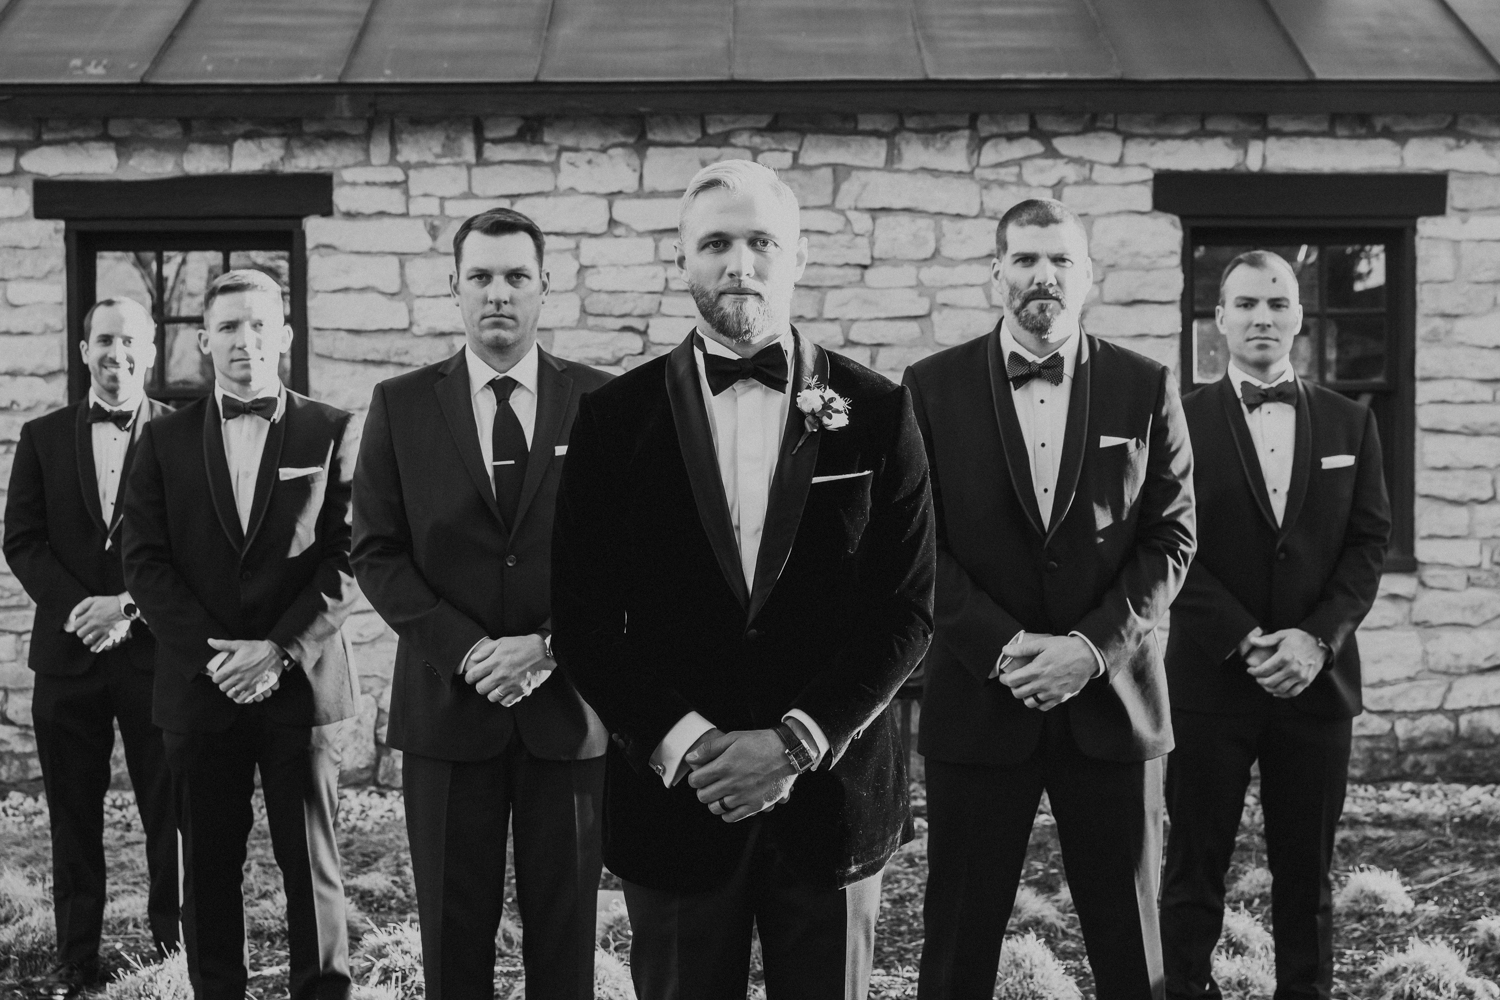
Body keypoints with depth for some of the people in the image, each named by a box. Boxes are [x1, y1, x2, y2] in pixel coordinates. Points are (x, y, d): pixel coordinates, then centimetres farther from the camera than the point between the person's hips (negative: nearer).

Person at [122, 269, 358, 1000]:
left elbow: (348, 557, -3)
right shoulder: (166, 440, 8)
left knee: (311, 864, 2)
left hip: (300, 684, -2)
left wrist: (281, 650, -12)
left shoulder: (333, 434, 3)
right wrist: (213, 651, -9)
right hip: (199, 686, 2)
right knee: (208, 866, 8)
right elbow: (145, 561, 2)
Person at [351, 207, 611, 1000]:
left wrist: (551, 648, -12)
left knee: (564, 929, 8)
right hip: (448, 700, 0)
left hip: (569, 703, 0)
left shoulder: (604, 403, 2)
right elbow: (376, 552, 0)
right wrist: (468, 652, -11)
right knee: (454, 930, 8)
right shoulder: (401, 405, 3)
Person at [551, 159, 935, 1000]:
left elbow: (907, 610, -2)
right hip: (674, 795, 0)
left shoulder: (877, 412, 1)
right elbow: (583, 616, 0)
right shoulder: (617, 417, 1)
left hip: (833, 794, 0)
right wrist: (676, 742, -13)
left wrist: (799, 742, -13)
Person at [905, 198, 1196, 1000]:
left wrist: (1094, 647, -11)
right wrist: (1001, 648, -13)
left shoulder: (1146, 388, 5)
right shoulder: (933, 386, 2)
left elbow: (1170, 537, 2)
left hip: (1110, 698, 1)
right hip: (978, 700, -1)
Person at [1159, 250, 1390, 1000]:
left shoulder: (1350, 423, 9)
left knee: (1306, 870, 8)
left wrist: (1317, 638, -9)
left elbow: (1369, 542, 5)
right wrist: (1245, 642, -13)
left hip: (1316, 678, 2)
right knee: (1195, 867, 4)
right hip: (1210, 677, -2)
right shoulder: (1183, 420, 0)